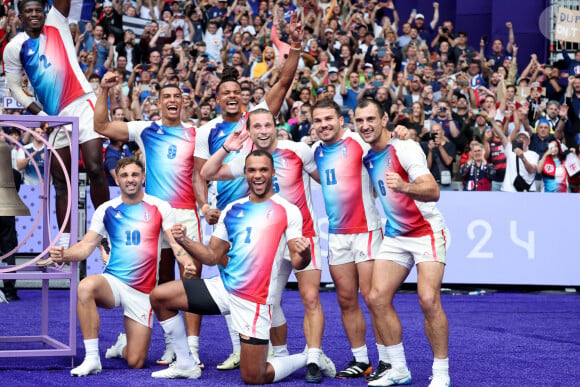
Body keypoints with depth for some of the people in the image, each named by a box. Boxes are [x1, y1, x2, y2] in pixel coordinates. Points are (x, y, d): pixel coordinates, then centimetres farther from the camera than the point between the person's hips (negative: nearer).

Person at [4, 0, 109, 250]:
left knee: (95, 169, -12)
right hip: (54, 115, 2)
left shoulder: (57, 23, 8)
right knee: (60, 181, 5)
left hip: (82, 103, -2)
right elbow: (14, 87, 8)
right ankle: (64, 242, 9)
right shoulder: (14, 48, 8)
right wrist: (38, 112, -4)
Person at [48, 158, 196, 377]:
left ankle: (123, 345, 37)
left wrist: (187, 262, -30)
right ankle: (92, 359, -25)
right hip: (113, 282, 1)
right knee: (86, 286, -37)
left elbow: (176, 243, -7)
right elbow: (86, 246, -2)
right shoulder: (107, 210, 4)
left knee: (135, 363, -5)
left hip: (142, 292, 0)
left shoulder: (160, 208, 0)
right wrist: (64, 255, -24)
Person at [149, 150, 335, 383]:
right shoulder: (232, 210, 10)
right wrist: (184, 242, -6)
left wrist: (304, 254, -32)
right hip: (224, 288, 6)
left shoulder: (288, 211, -5)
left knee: (253, 379, -7)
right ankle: (185, 365, 14)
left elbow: (297, 262, -8)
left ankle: (309, 358, 20)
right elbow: (212, 257, 12)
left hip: (255, 301, -6)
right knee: (159, 297, 0)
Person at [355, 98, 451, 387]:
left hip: (426, 232, -7)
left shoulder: (405, 148, -16)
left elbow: (433, 191, -30)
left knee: (429, 299, -20)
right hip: (395, 236, 7)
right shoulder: (368, 157, 6)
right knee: (377, 298, -4)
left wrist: (404, 187, -46)